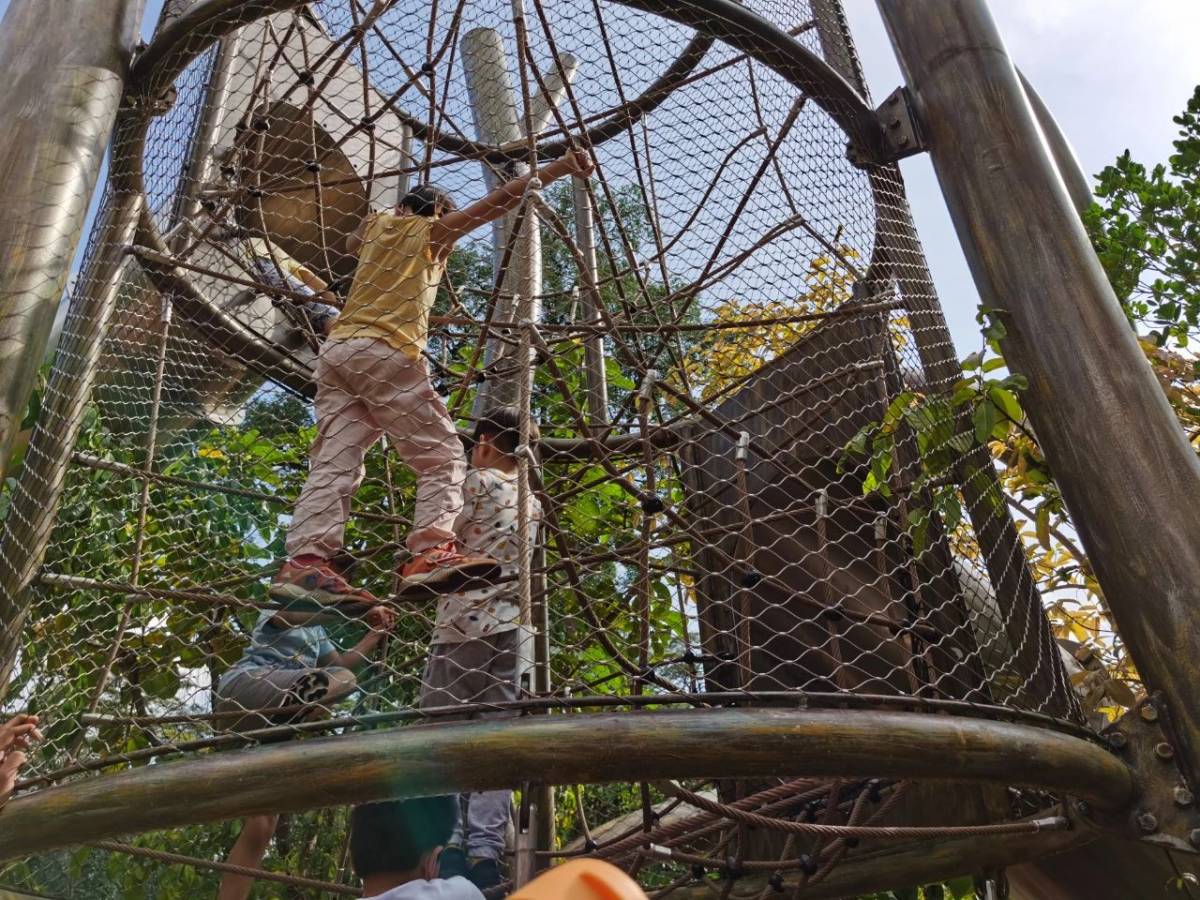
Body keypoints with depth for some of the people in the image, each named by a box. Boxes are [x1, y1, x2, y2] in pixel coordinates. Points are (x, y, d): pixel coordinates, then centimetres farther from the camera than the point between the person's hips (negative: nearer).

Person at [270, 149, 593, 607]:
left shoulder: (376, 223, 28)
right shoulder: (431, 229, 14)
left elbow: (352, 242, 53)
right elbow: (497, 200, 4)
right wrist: (556, 168, 0)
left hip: (336, 350, 7)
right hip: (385, 353, -6)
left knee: (334, 462, -5)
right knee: (443, 457, -8)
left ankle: (305, 561, -20)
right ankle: (431, 551, -27)